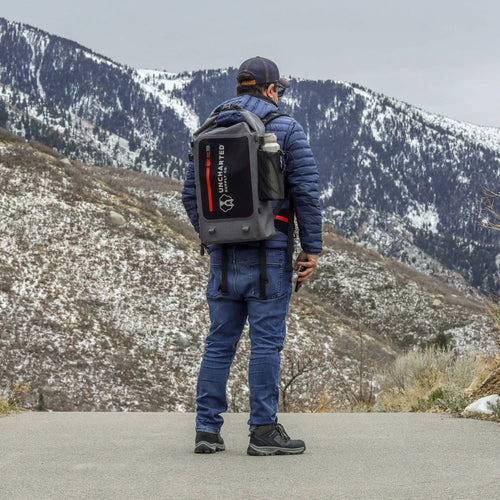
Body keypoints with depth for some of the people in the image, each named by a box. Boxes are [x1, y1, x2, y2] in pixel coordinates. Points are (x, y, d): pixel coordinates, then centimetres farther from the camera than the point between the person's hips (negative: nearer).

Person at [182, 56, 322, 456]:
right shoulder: (286, 129, -2)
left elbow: (191, 193, 11)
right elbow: (306, 191, -7)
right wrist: (311, 249, -2)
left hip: (223, 253, 5)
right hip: (268, 250, -4)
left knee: (220, 341, 9)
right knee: (266, 340, -2)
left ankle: (208, 429, 8)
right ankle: (264, 431, -1)